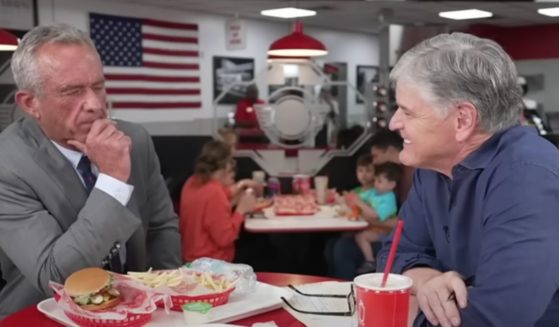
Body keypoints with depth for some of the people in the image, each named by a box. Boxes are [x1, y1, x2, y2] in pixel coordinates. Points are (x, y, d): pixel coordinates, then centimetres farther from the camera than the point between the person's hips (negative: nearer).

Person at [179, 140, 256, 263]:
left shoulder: (192, 183, 3)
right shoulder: (215, 192, -25)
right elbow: (225, 238, -23)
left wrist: (229, 193, 17)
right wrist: (241, 209, -14)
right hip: (212, 264, -10)